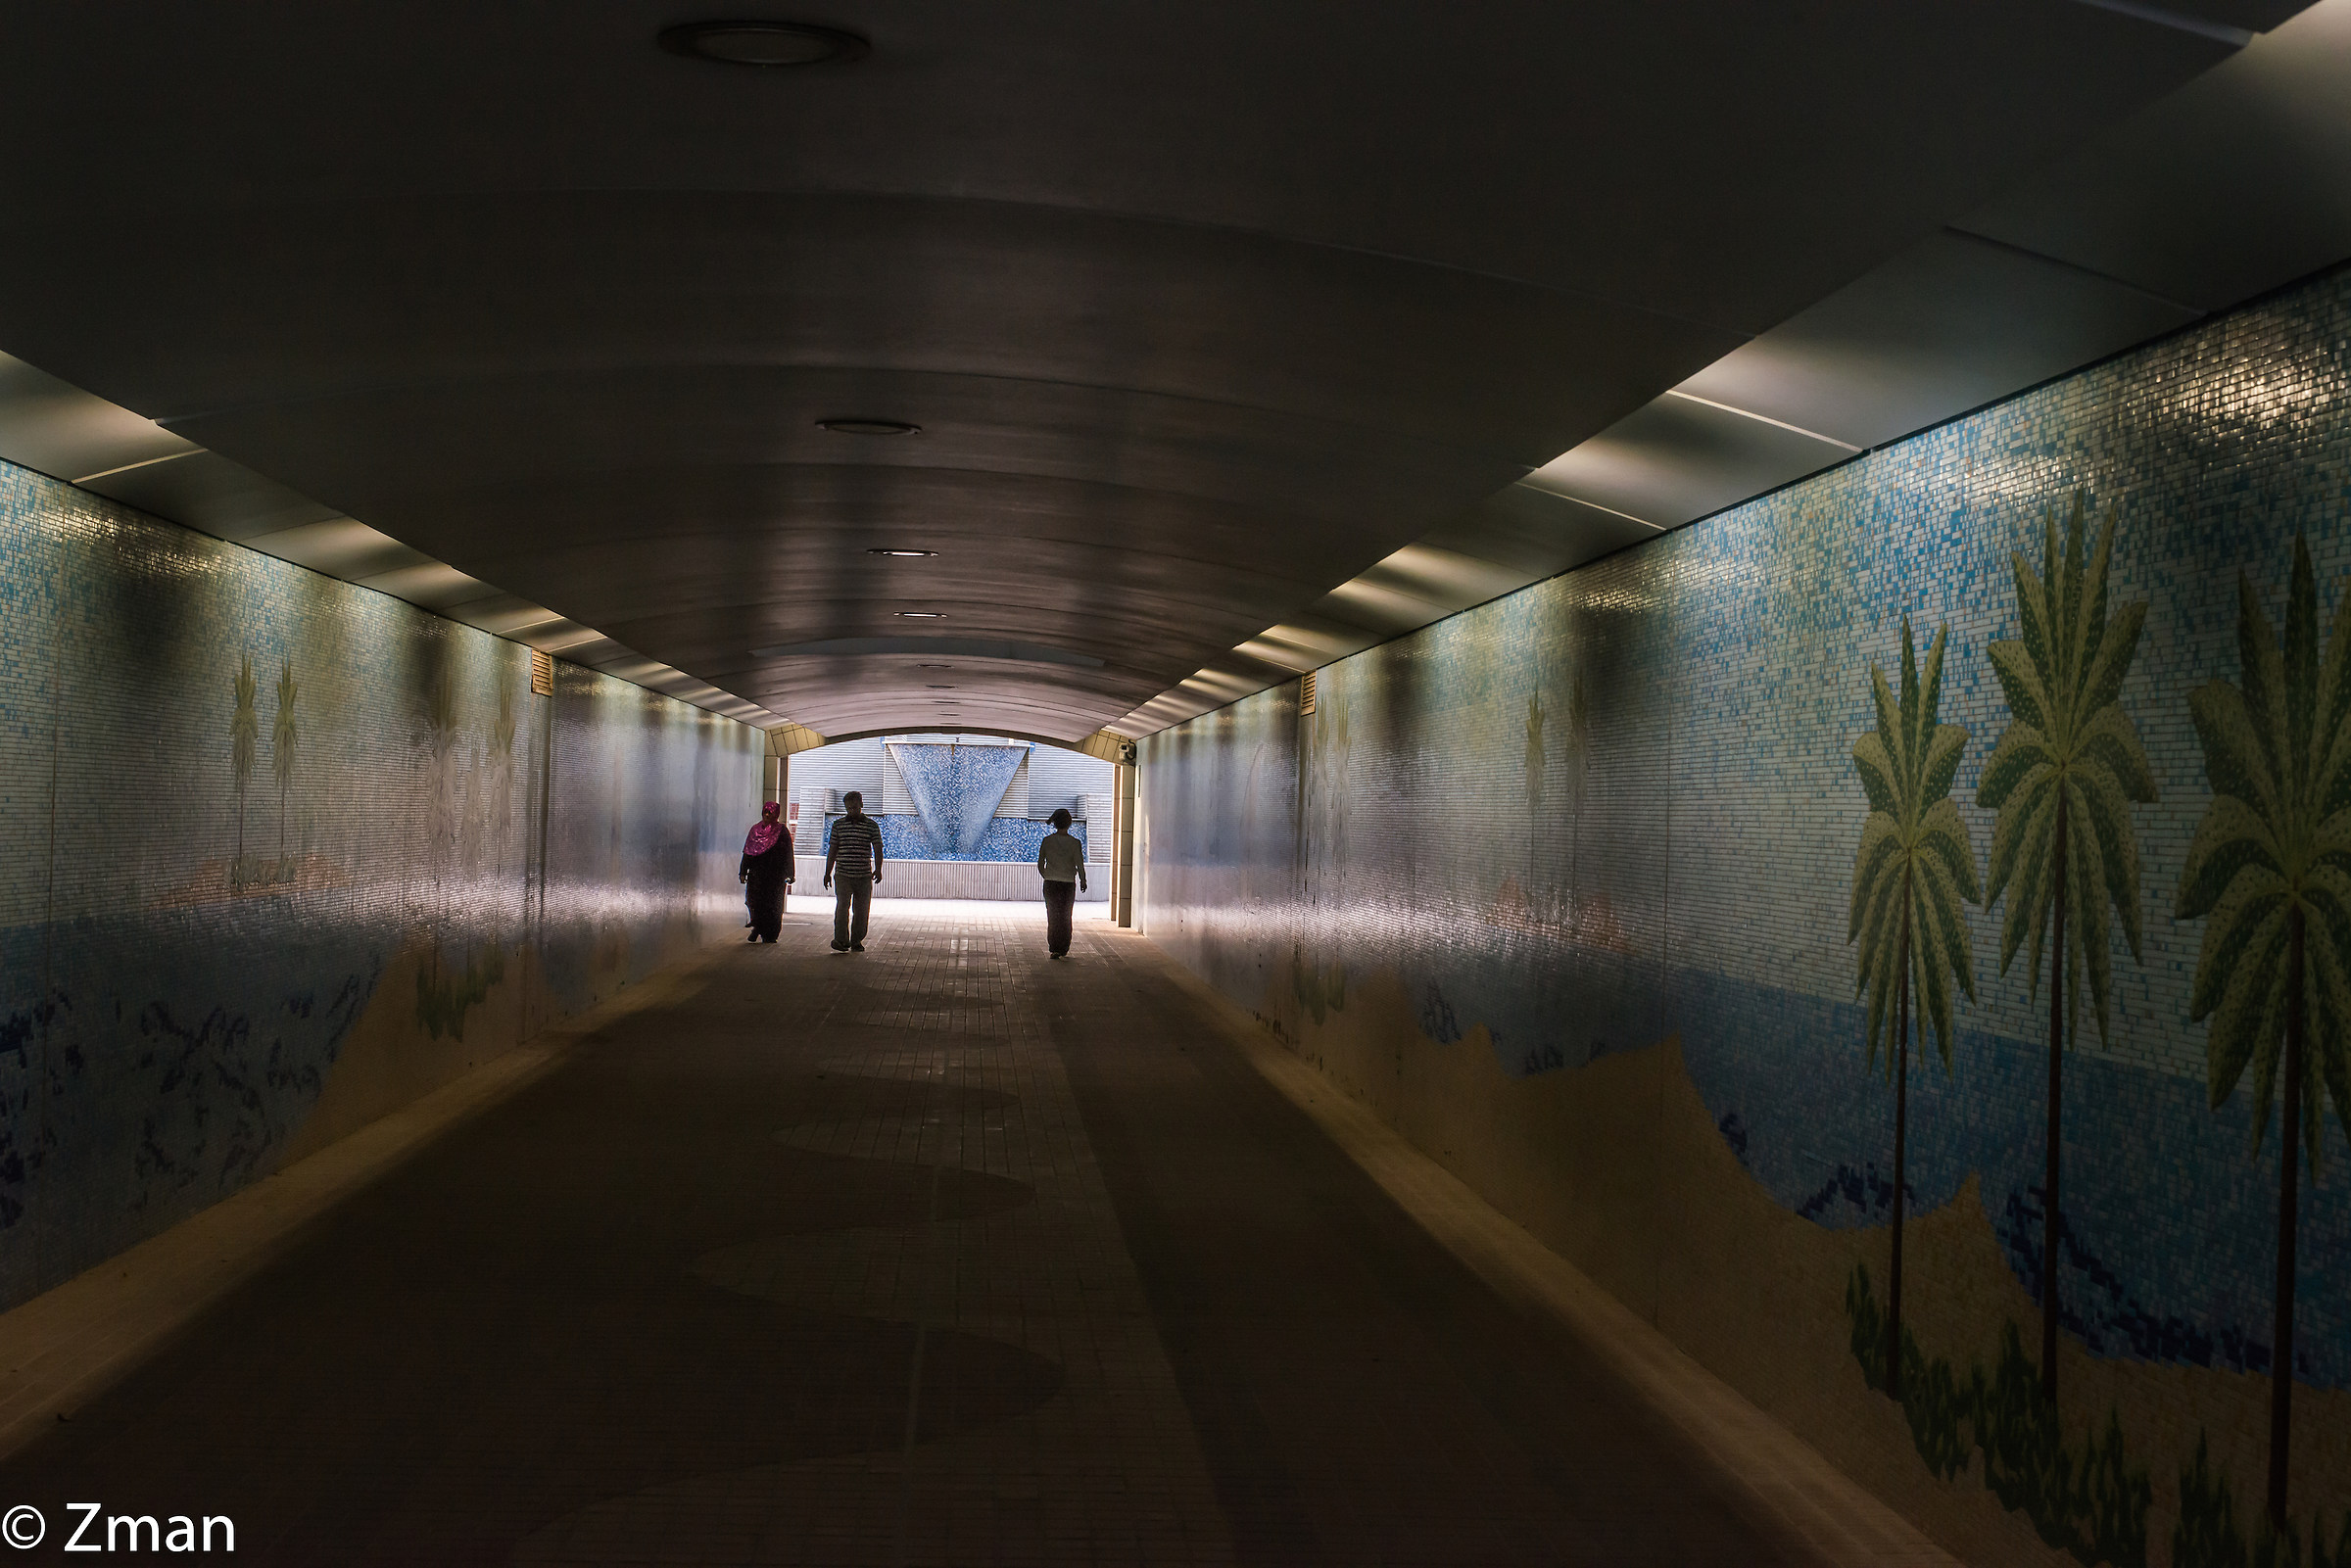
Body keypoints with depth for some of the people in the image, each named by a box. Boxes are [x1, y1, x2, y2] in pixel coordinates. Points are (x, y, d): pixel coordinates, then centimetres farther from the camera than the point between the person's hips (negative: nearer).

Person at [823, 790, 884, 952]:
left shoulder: (872, 825, 5)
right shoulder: (838, 825, 8)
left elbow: (877, 849, 0)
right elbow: (832, 850, 12)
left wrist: (878, 869, -14)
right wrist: (827, 872, 10)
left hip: (864, 876, 0)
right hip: (843, 875, 0)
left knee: (862, 910, 3)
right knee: (842, 907, -13)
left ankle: (856, 941, 13)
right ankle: (841, 941, -15)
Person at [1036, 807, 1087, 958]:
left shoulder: (1047, 841, -4)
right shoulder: (1075, 843, -8)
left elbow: (1040, 864, 2)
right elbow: (1080, 865, -9)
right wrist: (1083, 881, 8)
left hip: (1051, 883, 1)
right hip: (1069, 883, -1)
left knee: (1053, 917, 9)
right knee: (1066, 918, 12)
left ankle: (1054, 948, -2)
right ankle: (1063, 950, 14)